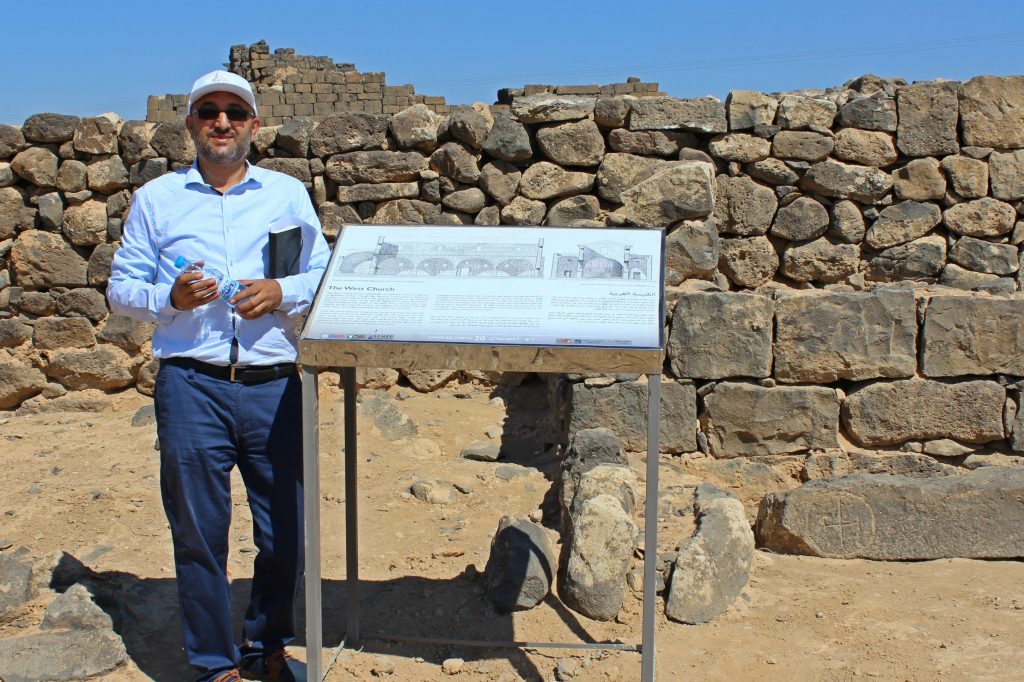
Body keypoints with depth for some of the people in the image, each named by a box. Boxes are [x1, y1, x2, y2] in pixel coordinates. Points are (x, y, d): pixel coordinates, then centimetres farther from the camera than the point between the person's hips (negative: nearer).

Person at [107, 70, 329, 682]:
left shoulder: (288, 193, 12)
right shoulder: (156, 199, 10)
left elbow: (324, 276, 7)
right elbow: (121, 287, 8)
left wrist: (282, 292, -13)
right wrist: (170, 298, -11)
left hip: (273, 385, 1)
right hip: (191, 385, -1)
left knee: (287, 529, 7)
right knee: (198, 533, 4)